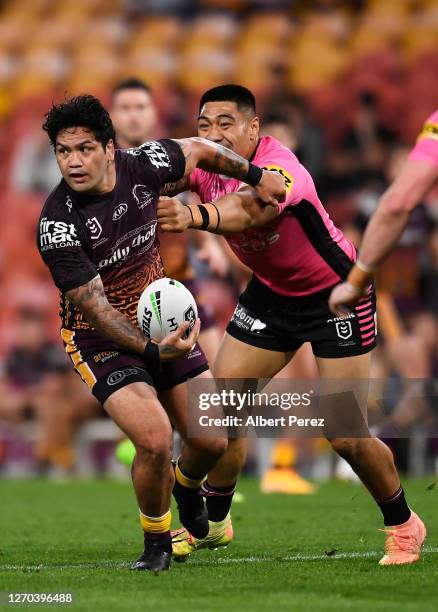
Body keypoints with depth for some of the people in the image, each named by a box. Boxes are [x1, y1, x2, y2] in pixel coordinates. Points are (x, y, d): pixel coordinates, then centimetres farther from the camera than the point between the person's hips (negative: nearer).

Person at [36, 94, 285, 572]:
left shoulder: (143, 165, -12)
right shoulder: (56, 223, -26)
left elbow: (197, 151, 10)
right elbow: (93, 304, -26)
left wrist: (255, 175, 21)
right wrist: (151, 350, -38)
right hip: (99, 338, -5)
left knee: (211, 442, 4)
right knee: (155, 439, -25)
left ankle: (186, 487, 43)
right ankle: (156, 543, 2)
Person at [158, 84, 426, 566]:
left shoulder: (280, 169, -35)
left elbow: (251, 209, -55)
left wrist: (195, 216, -75)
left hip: (336, 294, -6)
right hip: (270, 293, 6)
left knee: (344, 434, -7)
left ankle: (402, 525, 17)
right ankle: (213, 521, 22)